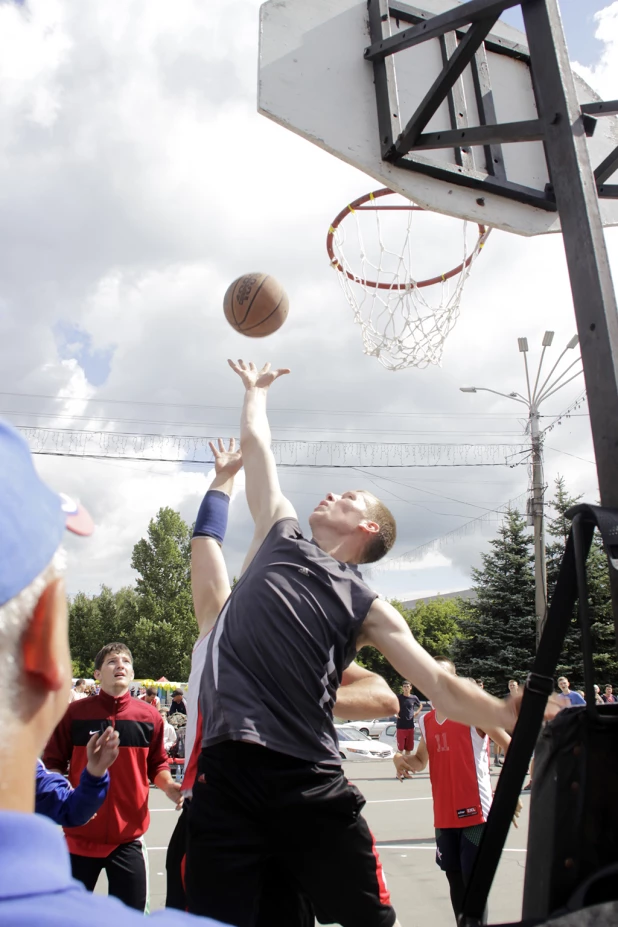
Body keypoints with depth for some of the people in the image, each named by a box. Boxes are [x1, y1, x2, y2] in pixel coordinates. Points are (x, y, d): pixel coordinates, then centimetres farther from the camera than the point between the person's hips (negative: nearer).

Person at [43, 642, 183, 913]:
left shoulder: (149, 716, -2)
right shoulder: (74, 713, -7)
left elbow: (157, 765, 8)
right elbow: (53, 764, 2)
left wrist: (169, 786, -12)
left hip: (128, 837, 1)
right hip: (79, 835, -1)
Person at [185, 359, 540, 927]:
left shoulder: (367, 608, 8)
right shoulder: (281, 536, 14)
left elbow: (441, 687, 4)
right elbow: (255, 442, 22)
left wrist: (518, 722, -7)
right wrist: (256, 389, 36)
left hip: (312, 781, -1)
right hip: (228, 770, 1)